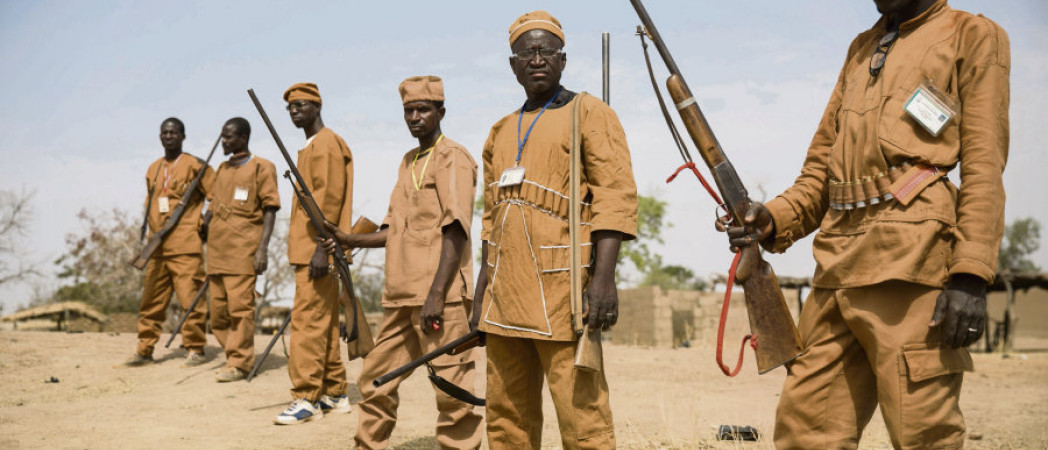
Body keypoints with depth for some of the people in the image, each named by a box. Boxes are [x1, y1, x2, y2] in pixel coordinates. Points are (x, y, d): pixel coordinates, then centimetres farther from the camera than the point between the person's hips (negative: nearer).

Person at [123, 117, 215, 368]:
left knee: (190, 298, -8)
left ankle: (195, 349, 0)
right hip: (157, 247, 6)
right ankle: (145, 350, 14)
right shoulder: (153, 169, 18)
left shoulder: (195, 165, 0)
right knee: (151, 301, 7)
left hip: (186, 246, -6)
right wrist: (154, 231, 15)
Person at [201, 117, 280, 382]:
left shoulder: (260, 168, -1)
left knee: (240, 306, -9)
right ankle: (234, 357, 18)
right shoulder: (222, 169, 19)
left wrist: (263, 248, -14)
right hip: (217, 249, 7)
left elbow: (269, 210, -6)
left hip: (243, 249, -7)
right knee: (218, 307, 7)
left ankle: (240, 363, -4)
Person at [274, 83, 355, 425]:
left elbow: (331, 197, -18)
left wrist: (321, 247, -23)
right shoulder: (310, 147, 21)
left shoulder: (327, 144, -10)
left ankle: (307, 398, -7)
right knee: (324, 323, 12)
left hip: (317, 253, -10)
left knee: (308, 320, -10)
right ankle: (334, 394, 18)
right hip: (308, 250, 10)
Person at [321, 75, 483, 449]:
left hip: (439, 297, -8)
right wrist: (350, 240, 10)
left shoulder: (452, 158, -4)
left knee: (450, 389, -4)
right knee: (376, 380, 14)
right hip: (400, 296, 8)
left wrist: (436, 294, -20)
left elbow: (456, 232, -14)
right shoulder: (408, 162, 20)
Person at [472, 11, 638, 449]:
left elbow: (616, 199, -9)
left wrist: (603, 277, -20)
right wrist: (482, 294, 18)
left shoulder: (589, 113, 1)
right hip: (506, 296, 7)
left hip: (561, 292, -6)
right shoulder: (501, 132, 20)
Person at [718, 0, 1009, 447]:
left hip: (910, 258, -6)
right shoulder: (860, 50, 27)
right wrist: (774, 219, 4)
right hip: (837, 265, 6)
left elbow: (984, 165, -2)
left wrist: (971, 275, -14)